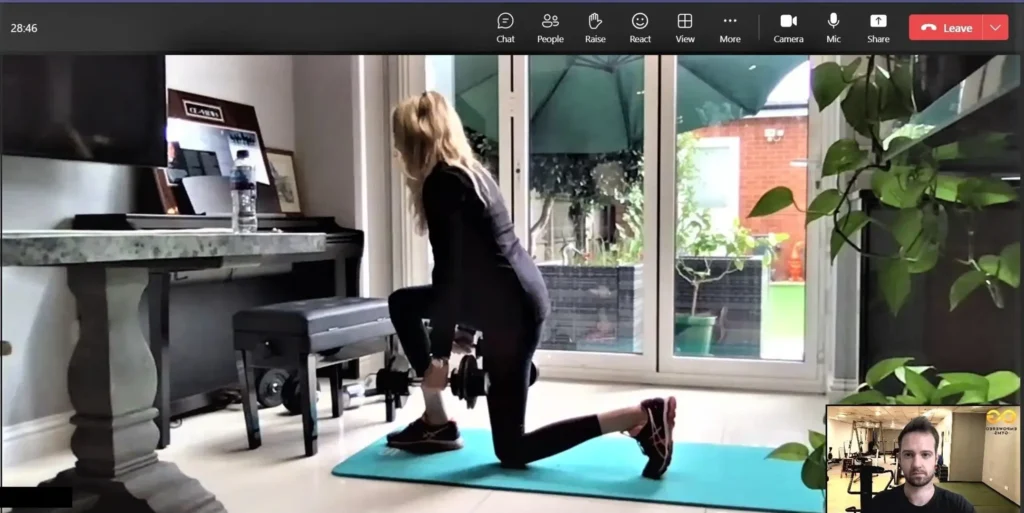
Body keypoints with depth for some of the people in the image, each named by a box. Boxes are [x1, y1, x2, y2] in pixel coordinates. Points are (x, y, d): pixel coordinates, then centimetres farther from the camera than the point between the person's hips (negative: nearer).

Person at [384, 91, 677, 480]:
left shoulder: (441, 183, -14)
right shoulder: (469, 169, 14)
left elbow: (449, 272, -17)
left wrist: (439, 356, -11)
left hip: (510, 307, -10)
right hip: (516, 295, 10)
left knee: (511, 451, 3)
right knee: (402, 304, 20)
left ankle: (641, 416, -6)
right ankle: (436, 422, 22)